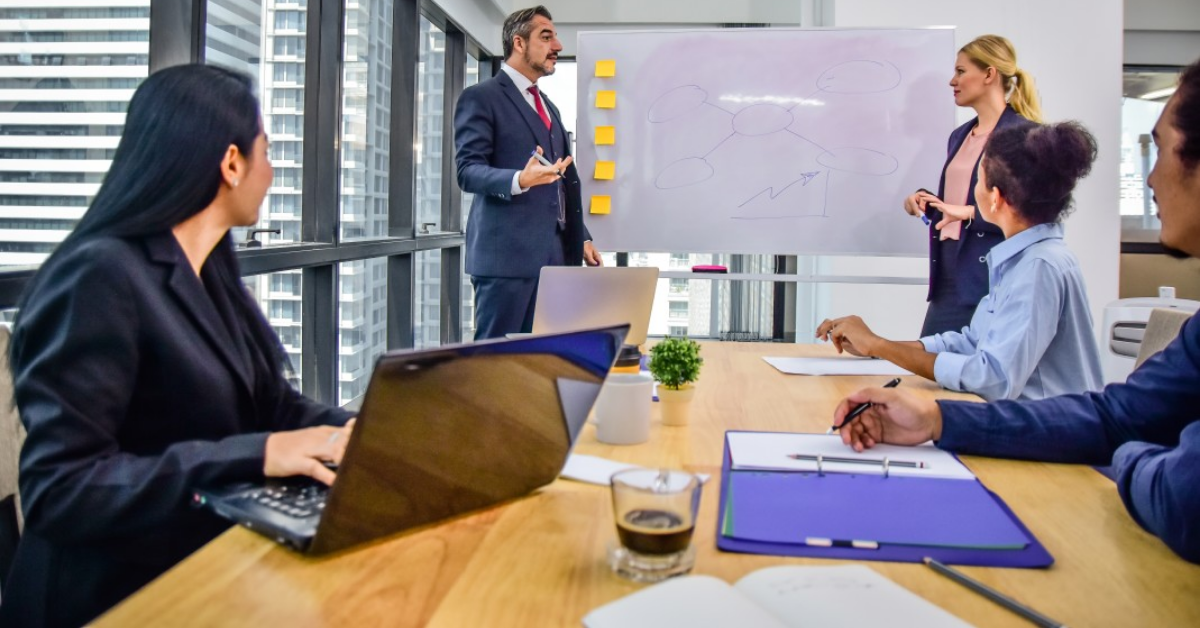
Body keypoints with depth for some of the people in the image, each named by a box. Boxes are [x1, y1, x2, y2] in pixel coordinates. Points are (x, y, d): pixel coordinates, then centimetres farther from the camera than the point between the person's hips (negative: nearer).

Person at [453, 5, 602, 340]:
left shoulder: (548, 107, 24)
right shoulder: (481, 97, -2)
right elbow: (467, 170, -12)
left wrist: (582, 237, 17)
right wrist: (520, 180, -30)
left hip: (555, 254, 8)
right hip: (506, 252, -8)